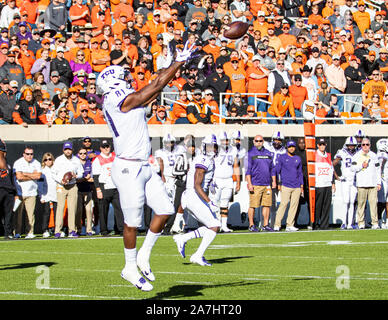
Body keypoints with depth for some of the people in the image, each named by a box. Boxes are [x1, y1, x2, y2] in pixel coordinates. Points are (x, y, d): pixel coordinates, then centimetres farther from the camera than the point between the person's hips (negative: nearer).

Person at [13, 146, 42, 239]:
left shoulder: (36, 163, 9)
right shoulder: (18, 163, -1)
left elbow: (38, 176, -5)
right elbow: (19, 177, -14)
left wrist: (25, 174, -8)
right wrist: (33, 176, -7)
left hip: (31, 192, 2)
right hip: (19, 192, -2)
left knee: (30, 213, -3)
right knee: (18, 213, -4)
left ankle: (30, 233, -1)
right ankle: (17, 233, 1)